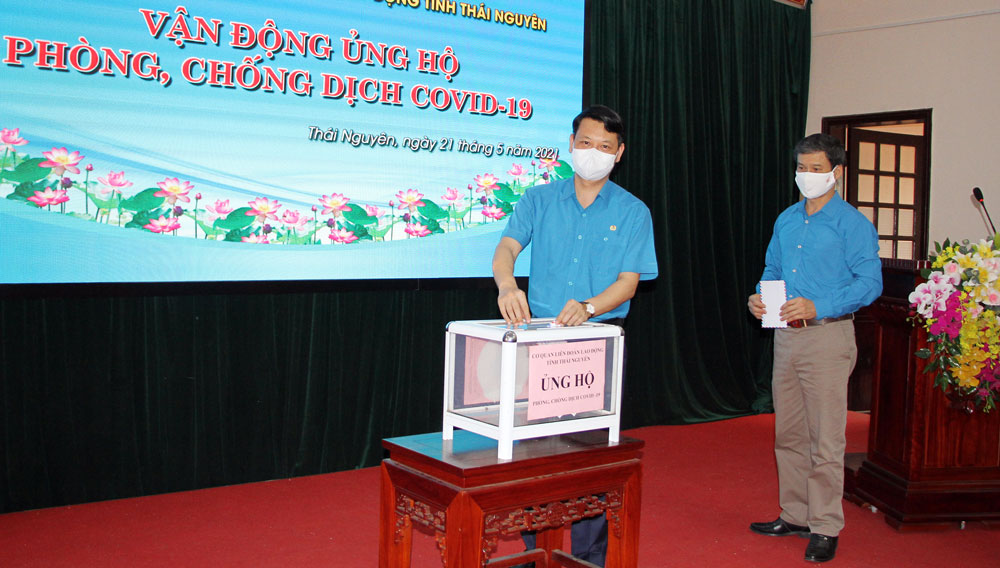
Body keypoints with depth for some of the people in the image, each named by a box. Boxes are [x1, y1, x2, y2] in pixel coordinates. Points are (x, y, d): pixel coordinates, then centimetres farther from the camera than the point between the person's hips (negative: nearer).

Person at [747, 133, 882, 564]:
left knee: (826, 439, -4)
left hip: (827, 337, -7)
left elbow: (870, 282, -13)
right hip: (785, 336, 7)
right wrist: (760, 298, 2)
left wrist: (817, 307, -23)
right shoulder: (786, 220, 15)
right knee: (788, 434, 13)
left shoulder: (852, 223, -6)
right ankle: (795, 515, 26)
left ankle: (825, 528, 6)